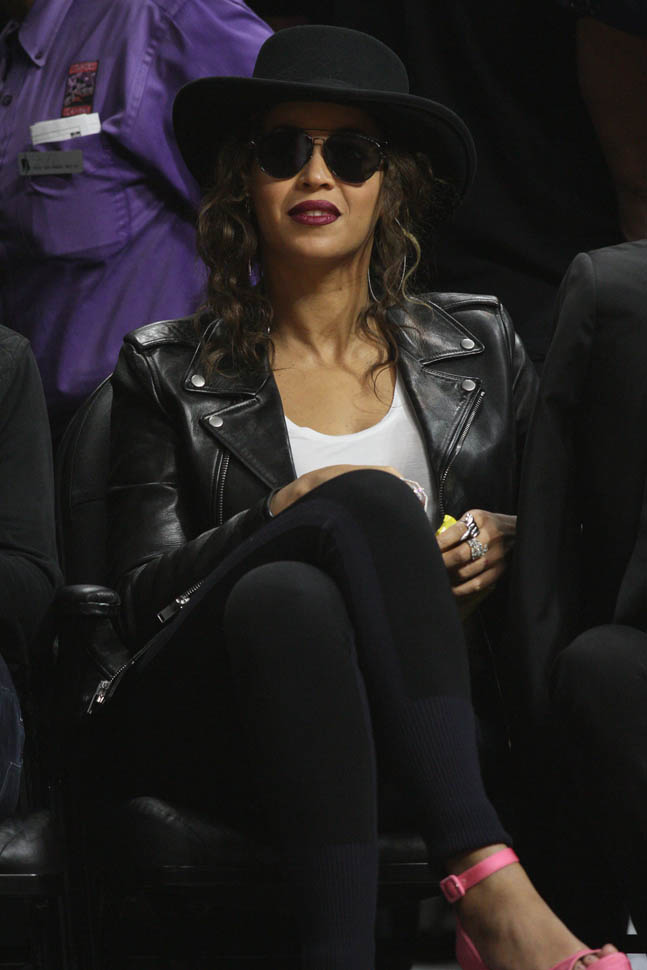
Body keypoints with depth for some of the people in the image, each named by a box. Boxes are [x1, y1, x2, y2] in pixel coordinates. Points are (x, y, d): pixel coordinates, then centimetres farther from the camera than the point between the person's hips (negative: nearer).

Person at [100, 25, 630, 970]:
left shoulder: (477, 347, 19)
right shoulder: (168, 372, 14)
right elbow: (144, 596, 6)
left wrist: (504, 542, -2)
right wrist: (282, 516, -11)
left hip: (416, 730, 1)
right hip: (208, 723, -1)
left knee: (282, 598, -34)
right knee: (368, 502, -31)